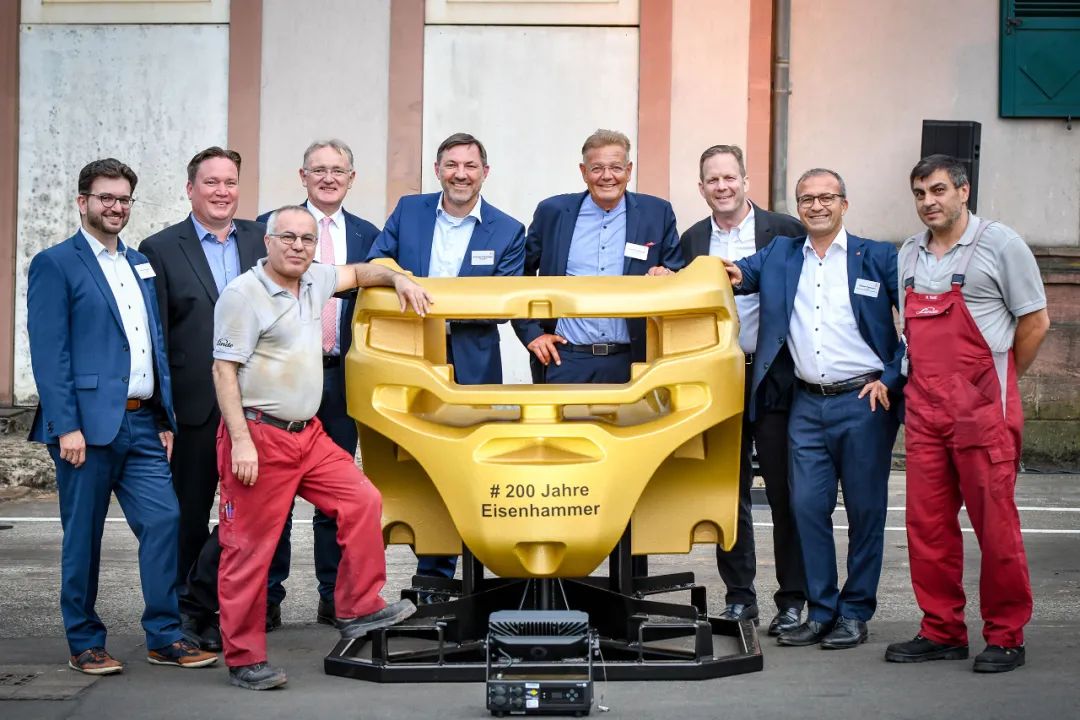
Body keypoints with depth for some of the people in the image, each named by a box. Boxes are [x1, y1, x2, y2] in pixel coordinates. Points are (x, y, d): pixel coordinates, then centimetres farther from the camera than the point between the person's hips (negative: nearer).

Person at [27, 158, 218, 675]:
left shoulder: (140, 264, 17)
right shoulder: (55, 264, -4)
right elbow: (49, 354, -10)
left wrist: (166, 418, 13)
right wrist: (66, 427, -17)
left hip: (142, 424, 6)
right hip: (88, 424, -6)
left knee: (163, 522, -1)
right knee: (83, 535, 3)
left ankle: (164, 637, 8)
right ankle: (85, 644, 14)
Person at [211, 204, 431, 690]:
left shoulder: (313, 280, 12)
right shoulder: (244, 294, -11)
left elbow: (358, 273, 31)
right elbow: (224, 370, -14)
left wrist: (398, 280, 11)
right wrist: (240, 440, -20)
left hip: (308, 433, 8)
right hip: (259, 435, -8)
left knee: (362, 502, 2)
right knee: (249, 548, -2)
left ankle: (358, 610, 13)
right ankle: (244, 660, 5)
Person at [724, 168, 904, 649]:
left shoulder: (878, 258, 2)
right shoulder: (780, 256, 12)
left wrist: (891, 379, -6)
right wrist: (732, 275, -22)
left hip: (864, 401, -3)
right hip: (807, 405, 3)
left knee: (865, 510, 3)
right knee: (807, 507, 2)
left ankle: (855, 613, 13)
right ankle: (821, 611, 13)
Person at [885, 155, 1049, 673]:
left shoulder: (999, 244, -3)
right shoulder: (910, 255, 13)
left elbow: (1035, 322, -1)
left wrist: (999, 382, 3)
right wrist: (906, 379, 11)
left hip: (983, 414, -6)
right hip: (925, 411, 6)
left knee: (995, 526, -3)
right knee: (927, 525, 6)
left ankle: (1006, 636, 7)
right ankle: (942, 632, 16)